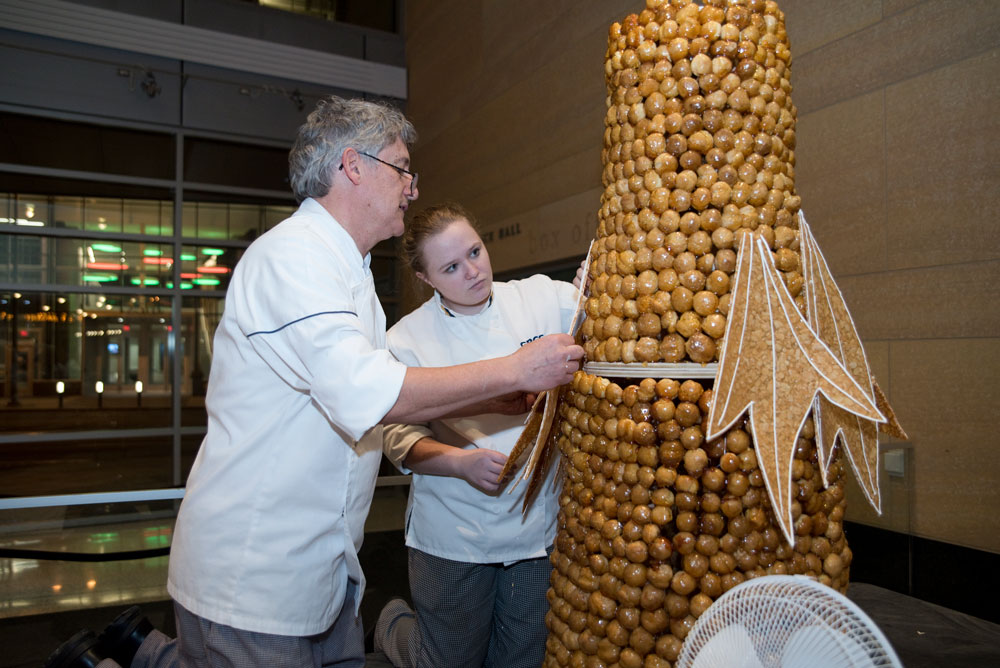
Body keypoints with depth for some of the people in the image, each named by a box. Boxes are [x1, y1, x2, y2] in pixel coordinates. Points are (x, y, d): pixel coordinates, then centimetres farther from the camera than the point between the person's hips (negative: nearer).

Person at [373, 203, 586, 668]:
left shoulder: (543, 298, -5)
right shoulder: (407, 338, -8)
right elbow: (400, 438, -7)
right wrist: (463, 462, -24)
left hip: (537, 527, 3)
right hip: (452, 538, -2)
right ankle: (393, 624, 45)